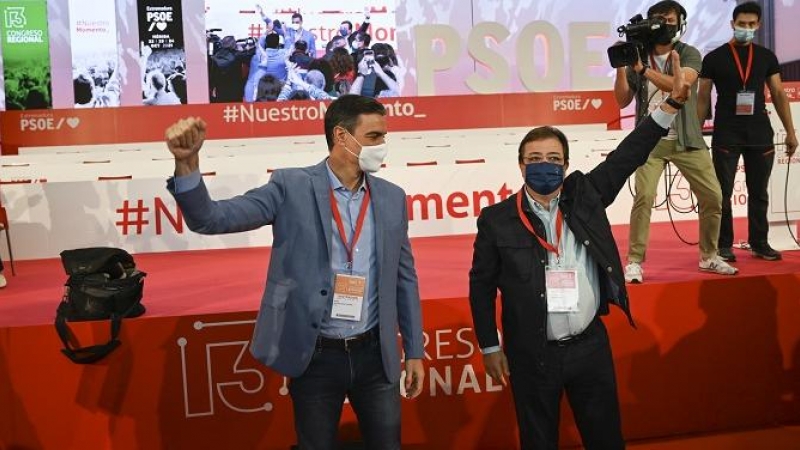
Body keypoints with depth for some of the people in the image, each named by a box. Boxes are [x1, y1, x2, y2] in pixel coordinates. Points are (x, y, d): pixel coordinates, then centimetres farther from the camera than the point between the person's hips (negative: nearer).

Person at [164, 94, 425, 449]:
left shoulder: (392, 197, 3)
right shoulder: (292, 187, -8)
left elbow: (404, 278, 9)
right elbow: (210, 219, -14)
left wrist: (414, 351, 9)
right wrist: (187, 161, -32)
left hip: (374, 354, 3)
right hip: (315, 355, -2)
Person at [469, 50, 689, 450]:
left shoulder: (584, 195, 0)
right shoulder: (497, 219, -7)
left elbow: (628, 155, -1)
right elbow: (481, 286, -1)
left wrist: (671, 103, -10)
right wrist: (490, 348, 1)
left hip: (591, 346, 3)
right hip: (531, 354, -2)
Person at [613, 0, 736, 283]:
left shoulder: (689, 54, 0)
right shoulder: (638, 56, 6)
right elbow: (623, 101, 3)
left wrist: (644, 70, -25)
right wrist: (621, 67, -10)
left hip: (687, 140, 1)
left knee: (713, 196, 0)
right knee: (644, 197, -18)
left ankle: (709, 257, 19)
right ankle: (635, 262, -9)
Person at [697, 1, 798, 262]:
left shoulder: (766, 57, 8)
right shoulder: (714, 58, 0)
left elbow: (778, 95, 9)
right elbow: (703, 98, 1)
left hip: (760, 135, 3)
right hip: (725, 136, -3)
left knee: (759, 193, 9)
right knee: (723, 193, -1)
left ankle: (759, 243, 18)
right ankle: (724, 245, 7)